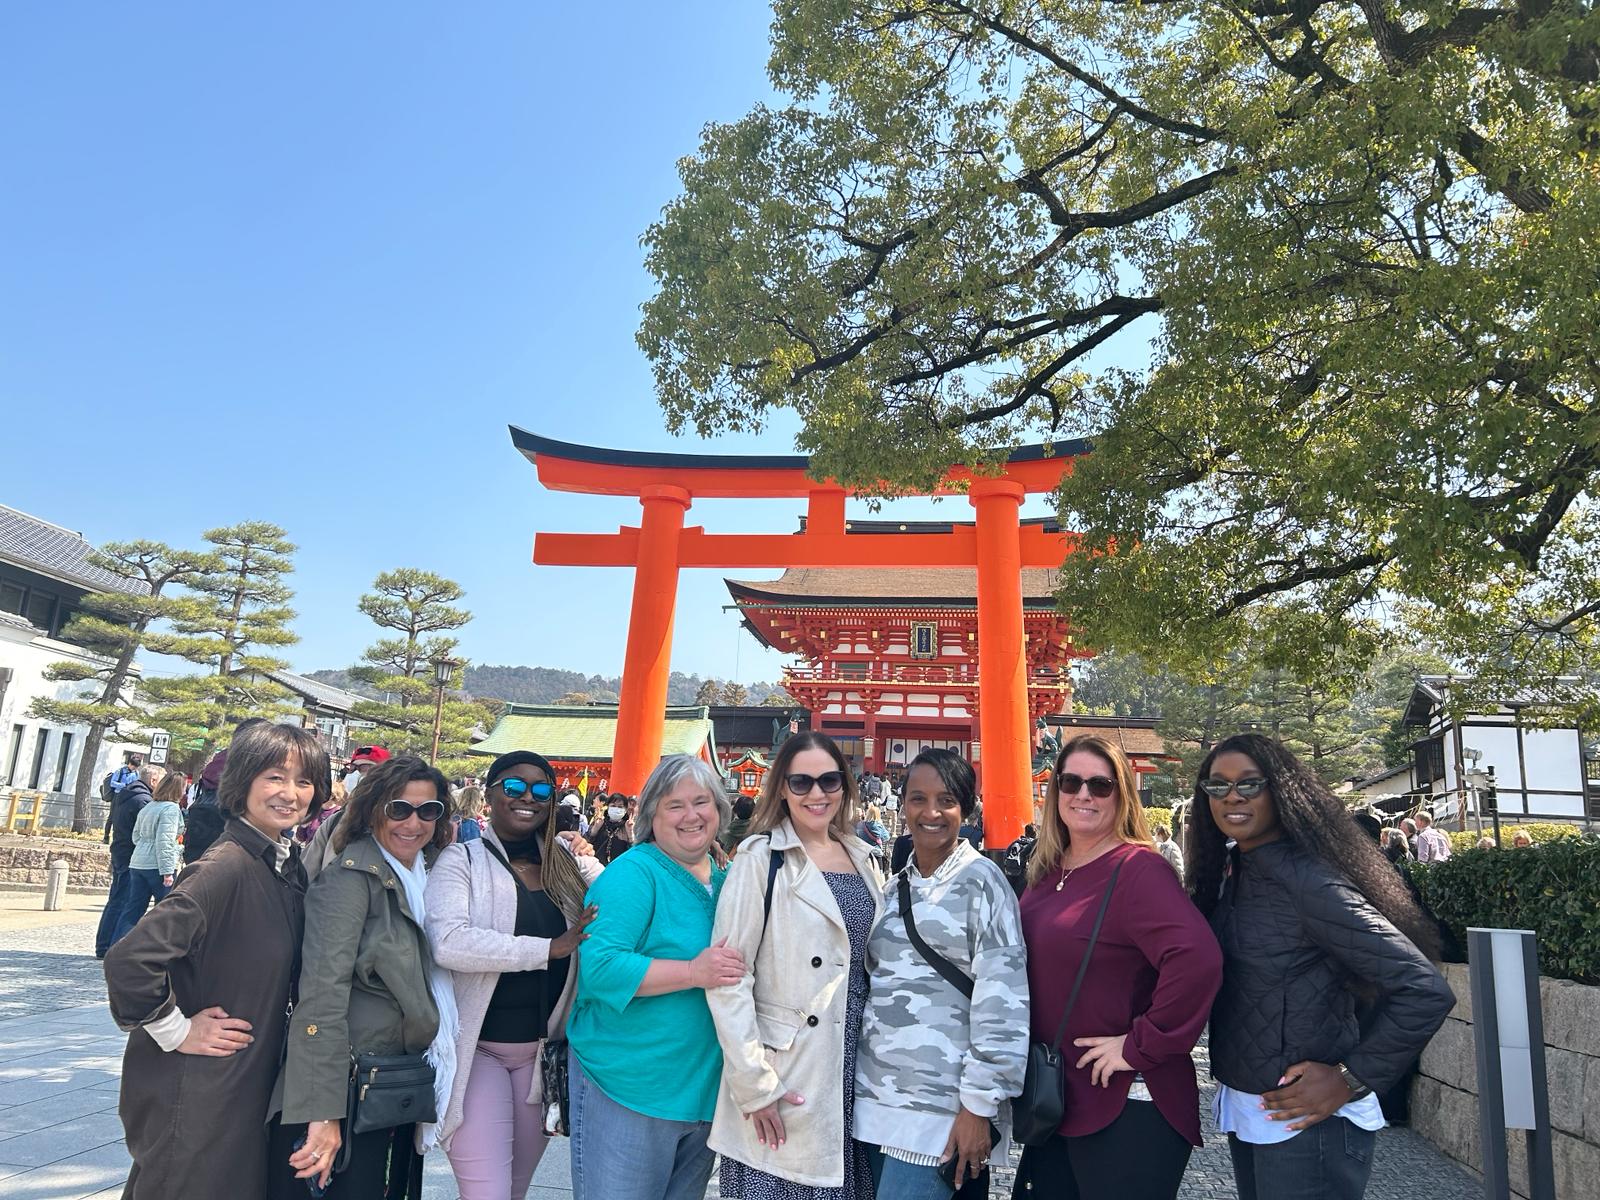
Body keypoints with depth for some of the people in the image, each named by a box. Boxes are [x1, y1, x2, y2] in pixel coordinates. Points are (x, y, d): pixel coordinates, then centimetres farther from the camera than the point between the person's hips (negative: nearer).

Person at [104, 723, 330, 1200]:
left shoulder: (291, 863, 3)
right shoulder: (228, 865, -23)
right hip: (193, 1098, -8)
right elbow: (130, 959, -29)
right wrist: (176, 1030, -18)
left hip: (254, 1085, 8)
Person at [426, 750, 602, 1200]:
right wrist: (550, 948, -26)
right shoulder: (462, 860, -7)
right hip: (477, 1048, -5)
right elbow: (449, 943, -21)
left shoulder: (570, 864, 7)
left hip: (542, 1050, 5)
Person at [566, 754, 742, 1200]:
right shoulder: (632, 874, -15)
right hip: (627, 1091, -7)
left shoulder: (725, 882, 8)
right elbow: (598, 967, -26)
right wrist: (694, 973, -31)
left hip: (706, 1091, 7)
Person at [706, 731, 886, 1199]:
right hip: (788, 1078, -5)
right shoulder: (761, 858, -9)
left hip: (857, 1068, 5)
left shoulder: (864, 858, 8)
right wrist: (754, 1085, -15)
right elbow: (729, 977, -12)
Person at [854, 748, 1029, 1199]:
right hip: (874, 1097, 6)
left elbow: (1001, 1004, -12)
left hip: (939, 1108, -6)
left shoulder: (981, 882, -8)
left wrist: (979, 1105, -14)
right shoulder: (895, 886, 11)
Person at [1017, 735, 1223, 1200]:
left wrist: (1142, 1047, -24)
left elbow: (1198, 958, -31)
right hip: (1053, 1100, 8)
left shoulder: (1138, 868, -17)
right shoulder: (1047, 872, 6)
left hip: (1127, 1107, -7)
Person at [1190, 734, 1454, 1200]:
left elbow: (1425, 990, -22)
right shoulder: (1228, 875, 4)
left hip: (1303, 1122, -7)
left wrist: (1351, 1081, -18)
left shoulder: (1308, 881, -20)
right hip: (1242, 1110, 7)